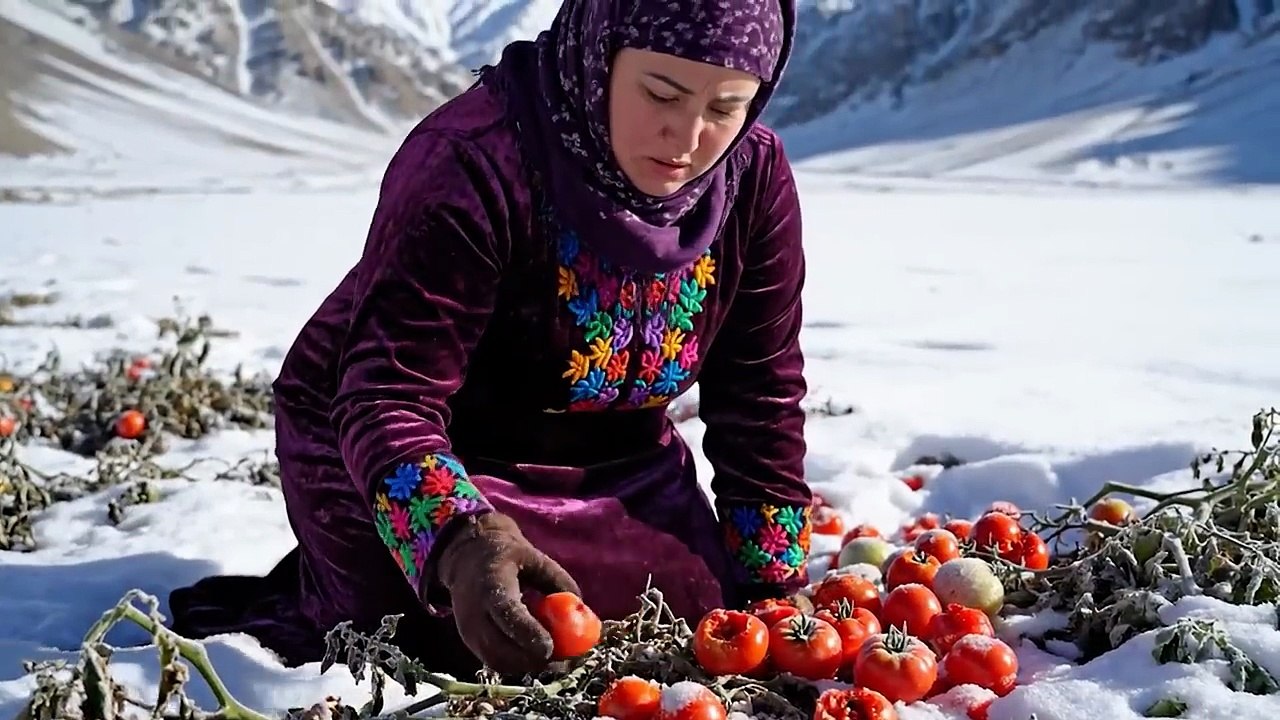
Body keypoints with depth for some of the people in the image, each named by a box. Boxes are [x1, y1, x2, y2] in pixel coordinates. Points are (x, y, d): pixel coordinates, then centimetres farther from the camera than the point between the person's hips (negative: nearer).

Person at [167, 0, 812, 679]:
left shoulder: (756, 175, -13)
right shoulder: (473, 162, -30)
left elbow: (760, 397, -4)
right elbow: (390, 395, -35)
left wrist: (774, 589, -5)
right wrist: (461, 543, -54)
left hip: (611, 463, 6)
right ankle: (293, 608, 9)